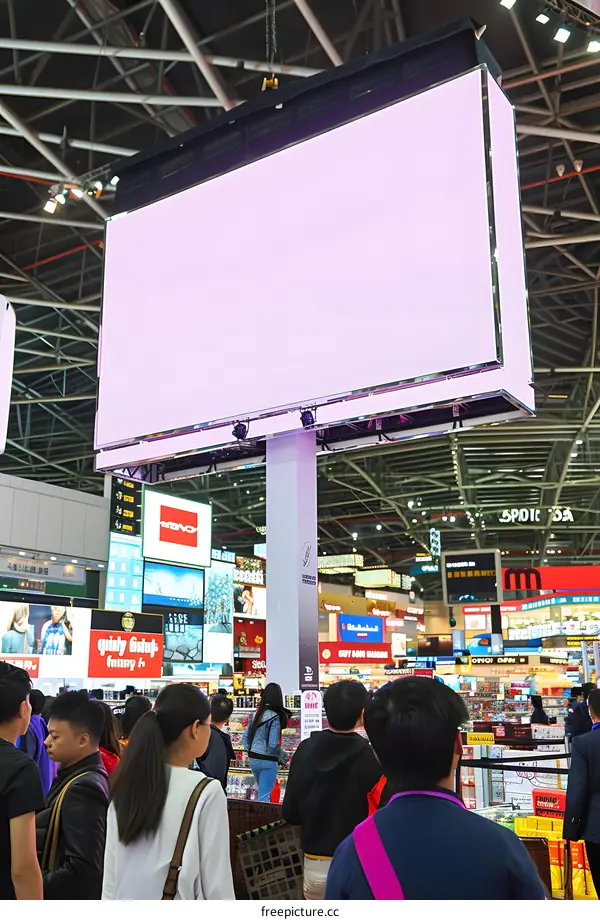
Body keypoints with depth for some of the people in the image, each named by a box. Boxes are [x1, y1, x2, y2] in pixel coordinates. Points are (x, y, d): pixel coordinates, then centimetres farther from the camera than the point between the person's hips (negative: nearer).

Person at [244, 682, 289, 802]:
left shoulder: (256, 714, 2)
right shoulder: (275, 717, -16)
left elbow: (246, 737, 6)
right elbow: (273, 744, -19)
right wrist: (282, 756, -2)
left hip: (253, 759, 6)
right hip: (268, 761, -6)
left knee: (263, 790, 24)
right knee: (265, 795, 2)